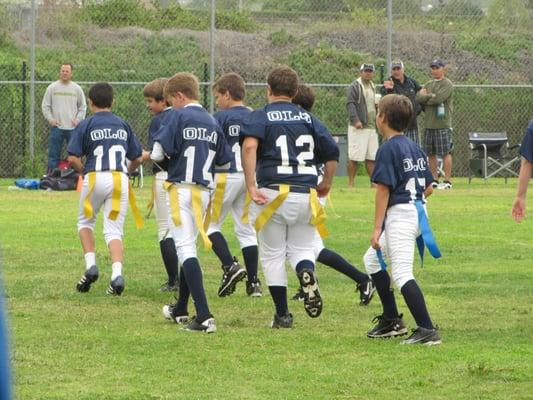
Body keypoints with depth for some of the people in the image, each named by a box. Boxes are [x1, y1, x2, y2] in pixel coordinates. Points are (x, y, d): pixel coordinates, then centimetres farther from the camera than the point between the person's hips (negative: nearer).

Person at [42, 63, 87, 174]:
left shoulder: (77, 89, 6)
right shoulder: (52, 88, 4)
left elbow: (83, 107, 11)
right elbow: (45, 106, 7)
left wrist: (78, 119, -3)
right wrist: (50, 119, -5)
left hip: (72, 127, 1)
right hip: (56, 127, -1)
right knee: (54, 154, 0)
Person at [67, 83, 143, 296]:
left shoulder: (86, 125, 2)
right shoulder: (123, 125, 13)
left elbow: (73, 158, -6)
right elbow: (137, 158, 13)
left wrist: (84, 172, 11)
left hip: (96, 177, -2)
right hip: (120, 178, 2)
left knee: (85, 222, 21)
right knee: (114, 230, 4)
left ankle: (90, 265, 5)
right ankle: (117, 273, -16)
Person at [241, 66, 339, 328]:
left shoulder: (260, 116, 1)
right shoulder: (308, 118, 12)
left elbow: (249, 146, -19)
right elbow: (332, 152, 9)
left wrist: (251, 187, -20)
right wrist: (326, 184, 25)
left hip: (273, 194, -3)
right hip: (305, 195, 3)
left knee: (272, 255, 10)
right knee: (301, 247, 16)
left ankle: (282, 315, 9)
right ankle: (306, 271, -20)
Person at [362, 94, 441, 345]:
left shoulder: (388, 149, -12)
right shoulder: (415, 149, 14)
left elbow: (383, 190, -16)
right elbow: (429, 188, 16)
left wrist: (377, 228, -16)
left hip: (399, 214, -10)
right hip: (418, 212, 10)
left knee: (401, 273, -15)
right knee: (372, 259, 23)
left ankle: (427, 330, -25)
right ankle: (391, 320, 24)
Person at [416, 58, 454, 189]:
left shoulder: (447, 84, -4)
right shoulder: (428, 84, 18)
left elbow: (438, 99, -17)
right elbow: (418, 97, 6)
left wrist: (426, 97, -1)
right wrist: (431, 96, -8)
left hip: (442, 124, -7)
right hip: (429, 124, 7)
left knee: (445, 153, -6)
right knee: (431, 154, 9)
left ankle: (447, 181, -4)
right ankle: (434, 180, 15)